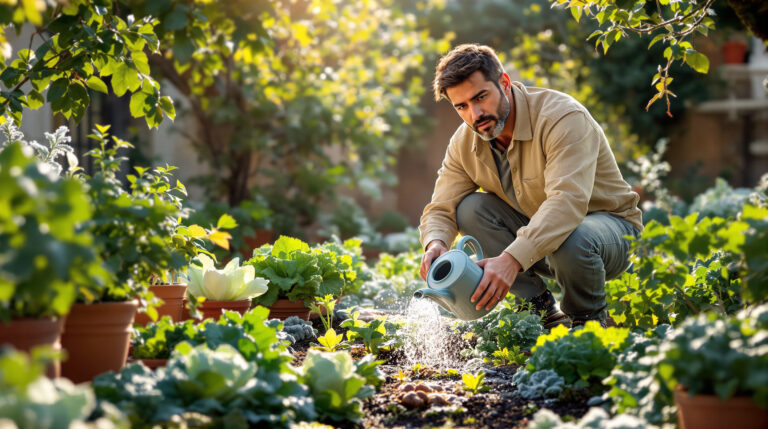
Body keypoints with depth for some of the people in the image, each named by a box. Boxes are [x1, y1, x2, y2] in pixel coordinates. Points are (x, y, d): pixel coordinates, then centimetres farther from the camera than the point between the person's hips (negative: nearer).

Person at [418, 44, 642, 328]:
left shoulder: (563, 117, -28)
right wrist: (435, 244, -32)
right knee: (470, 208, -18)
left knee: (571, 240, -40)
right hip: (537, 230, 6)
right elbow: (440, 209, -6)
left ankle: (588, 319, -6)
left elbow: (568, 201, -42)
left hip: (611, 226, -6)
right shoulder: (464, 143, -7)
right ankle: (543, 312, -9)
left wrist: (512, 259, -54)